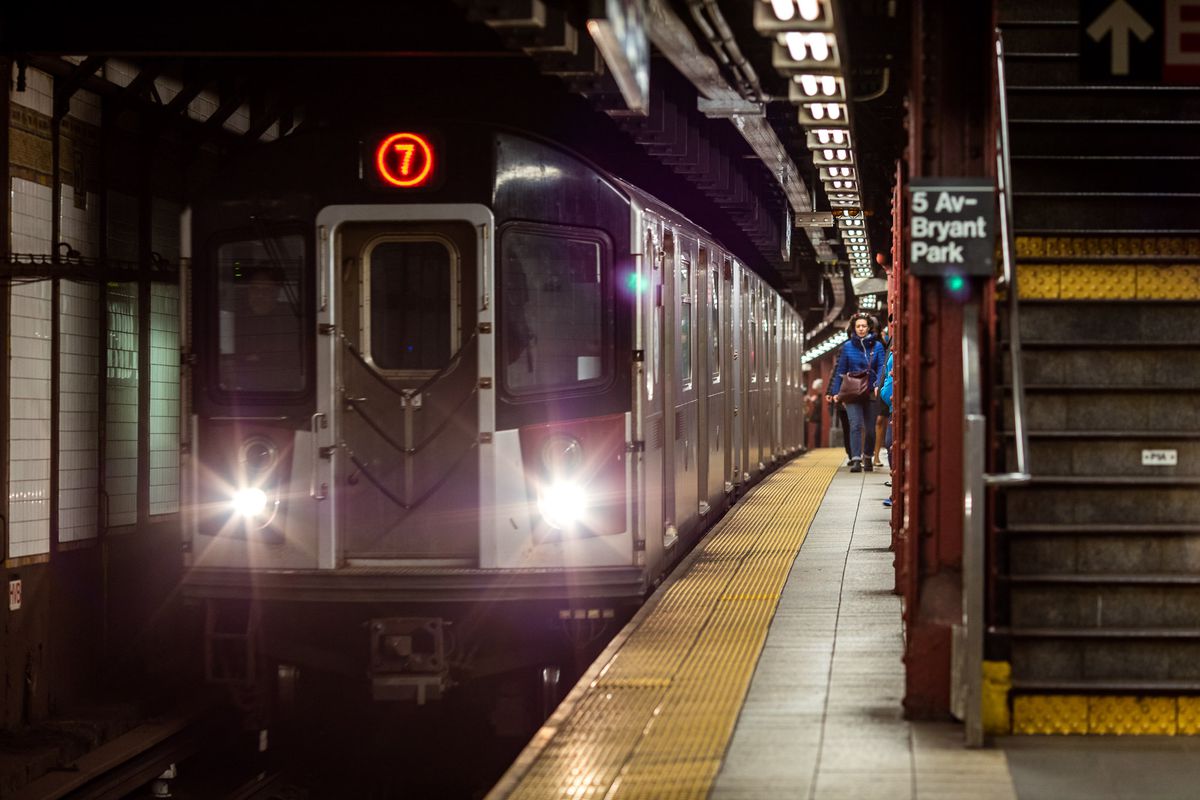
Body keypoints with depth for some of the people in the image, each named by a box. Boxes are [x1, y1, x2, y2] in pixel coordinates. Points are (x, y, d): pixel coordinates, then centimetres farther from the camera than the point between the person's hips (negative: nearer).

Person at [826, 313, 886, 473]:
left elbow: (881, 367, -1)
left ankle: (867, 458, 23)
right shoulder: (847, 346, 6)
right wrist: (835, 392, 4)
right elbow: (840, 370, 8)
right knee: (856, 425, -14)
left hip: (871, 392, 1)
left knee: (871, 427, 5)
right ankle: (856, 460, -19)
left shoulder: (877, 346, 6)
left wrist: (878, 385, -19)